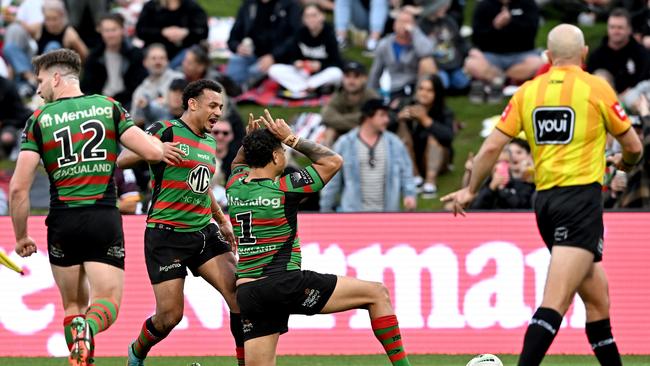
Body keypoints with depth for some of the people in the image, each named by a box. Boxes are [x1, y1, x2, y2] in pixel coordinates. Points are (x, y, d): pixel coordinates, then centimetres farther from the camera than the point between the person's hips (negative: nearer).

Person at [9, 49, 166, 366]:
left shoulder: (39, 120, 2)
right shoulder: (109, 107, 4)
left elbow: (18, 188, -4)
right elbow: (154, 152, -3)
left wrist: (21, 236, 8)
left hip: (63, 222, 0)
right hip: (104, 219, 0)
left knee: (74, 305, 17)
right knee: (107, 304, 3)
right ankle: (87, 329, -31)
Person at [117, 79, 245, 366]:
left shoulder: (210, 142, 16)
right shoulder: (165, 131, -7)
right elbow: (122, 160, -15)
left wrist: (222, 220, 31)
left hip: (203, 232, 7)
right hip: (166, 235, -7)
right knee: (170, 315, -6)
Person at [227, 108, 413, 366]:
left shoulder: (234, 187, 9)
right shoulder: (282, 189, -8)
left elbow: (238, 164, 36)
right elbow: (333, 161, 2)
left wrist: (250, 140, 20)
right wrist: (291, 139, 4)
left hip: (247, 294, 6)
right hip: (285, 284, -6)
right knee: (377, 293, 1)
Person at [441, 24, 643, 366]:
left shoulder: (527, 92, 8)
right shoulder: (596, 88, -2)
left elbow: (491, 147, 6)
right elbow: (633, 146, 6)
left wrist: (470, 190, 20)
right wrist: (626, 163, 29)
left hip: (545, 199, 6)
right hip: (581, 199, -6)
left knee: (597, 298, 16)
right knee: (555, 302, -17)